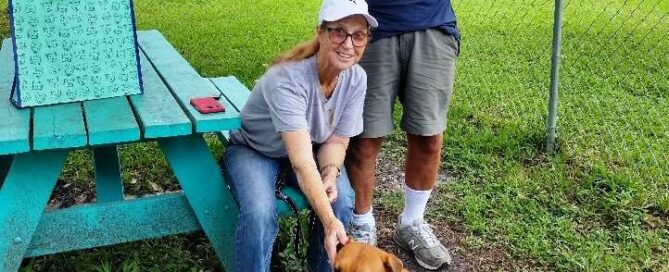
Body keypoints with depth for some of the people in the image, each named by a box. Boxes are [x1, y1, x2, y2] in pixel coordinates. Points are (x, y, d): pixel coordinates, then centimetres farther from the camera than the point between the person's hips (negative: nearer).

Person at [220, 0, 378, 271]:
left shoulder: (356, 78, -17)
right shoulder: (287, 79, -36)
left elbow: (337, 140, -8)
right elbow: (301, 160, -42)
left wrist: (330, 176, -28)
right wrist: (329, 221, -49)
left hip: (309, 147, 5)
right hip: (253, 149, -4)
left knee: (342, 200, -21)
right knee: (260, 214, -32)